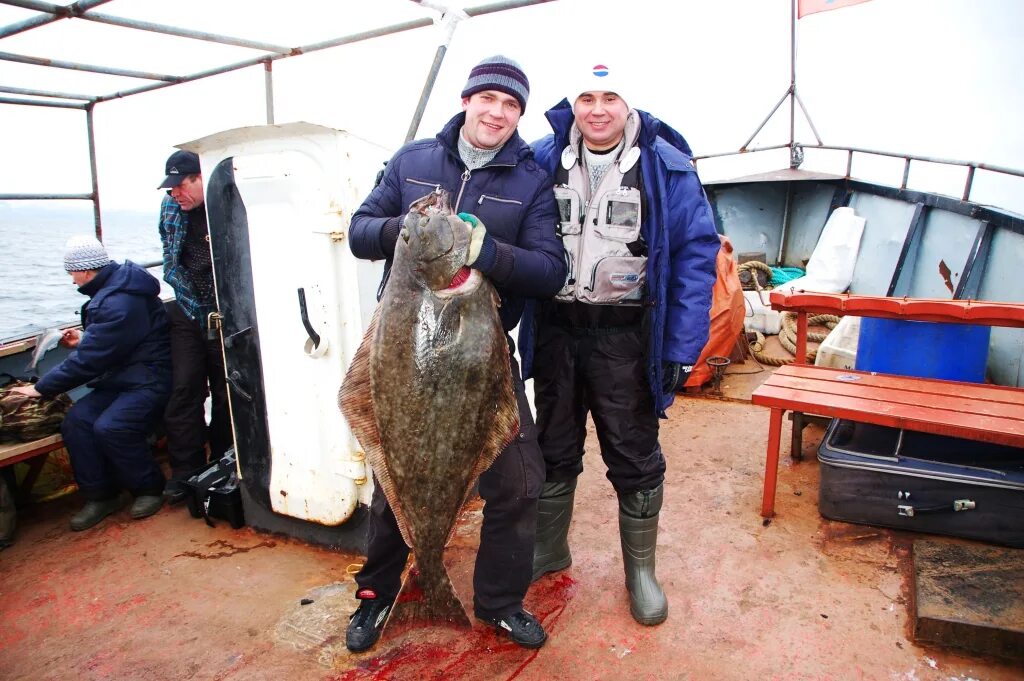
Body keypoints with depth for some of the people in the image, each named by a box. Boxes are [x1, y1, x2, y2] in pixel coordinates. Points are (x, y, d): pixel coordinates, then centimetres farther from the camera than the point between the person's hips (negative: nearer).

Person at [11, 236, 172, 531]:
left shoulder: (119, 302, -24)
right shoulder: (112, 289, 10)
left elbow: (88, 361, -21)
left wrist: (41, 387, -10)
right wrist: (83, 340, 14)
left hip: (149, 378, -10)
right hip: (123, 376, 10)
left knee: (109, 427, -27)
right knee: (76, 421, -8)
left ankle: (149, 488, -2)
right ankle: (100, 495, 4)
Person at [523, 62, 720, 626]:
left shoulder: (666, 167, -5)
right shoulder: (542, 161, 3)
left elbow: (696, 256, -7)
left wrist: (682, 348, -13)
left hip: (625, 335, -2)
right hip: (555, 327, 3)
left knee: (635, 457, 8)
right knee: (553, 448, 16)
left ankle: (641, 569, 29)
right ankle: (548, 548, 38)